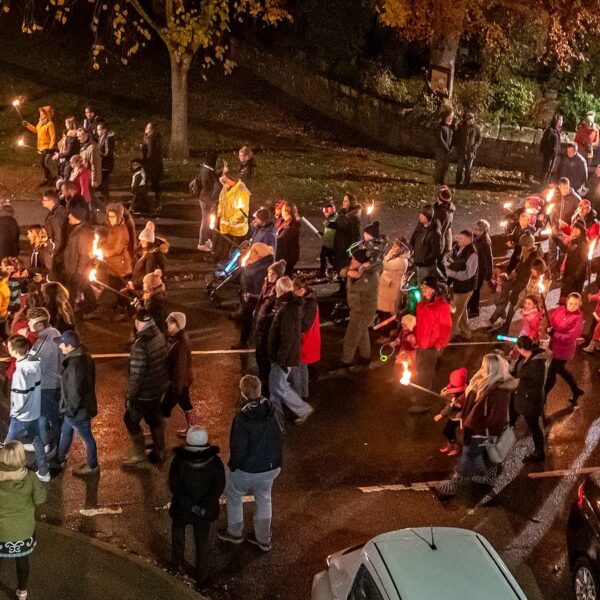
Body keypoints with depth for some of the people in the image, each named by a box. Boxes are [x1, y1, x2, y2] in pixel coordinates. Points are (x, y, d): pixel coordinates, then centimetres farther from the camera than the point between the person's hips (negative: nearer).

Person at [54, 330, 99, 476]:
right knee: (65, 432, 27)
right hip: (82, 405, 10)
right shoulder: (83, 356, -1)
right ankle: (60, 459, 46)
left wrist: (70, 409, -15)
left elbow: (75, 392, -29)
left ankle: (92, 466, 31)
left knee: (87, 437, 11)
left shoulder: (75, 364, -33)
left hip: (78, 409, -10)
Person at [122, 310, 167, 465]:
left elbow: (136, 375, -26)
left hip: (144, 392, -7)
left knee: (131, 420, 13)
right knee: (155, 419, 22)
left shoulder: (141, 345, -30)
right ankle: (159, 451, 35)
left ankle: (139, 453, 25)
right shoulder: (159, 336, -6)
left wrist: (130, 397, -15)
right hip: (158, 388, 7)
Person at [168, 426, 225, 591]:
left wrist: (190, 505, -18)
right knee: (203, 542, 18)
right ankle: (201, 580, 28)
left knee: (178, 532, 29)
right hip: (206, 510, 1)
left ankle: (177, 564, 46)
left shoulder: (179, 461, -22)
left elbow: (174, 486, -21)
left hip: (182, 509, -1)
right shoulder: (215, 462, -17)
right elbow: (219, 486, -16)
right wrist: (203, 506, -16)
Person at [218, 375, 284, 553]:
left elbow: (238, 449, -23)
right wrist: (275, 459, 13)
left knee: (234, 497, 23)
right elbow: (280, 436, -1)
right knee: (264, 500, 24)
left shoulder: (242, 417, -30)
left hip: (247, 469, -5)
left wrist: (232, 467, -4)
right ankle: (263, 539, 38)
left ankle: (234, 533, 41)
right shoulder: (275, 408, -14)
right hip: (272, 466, 5)